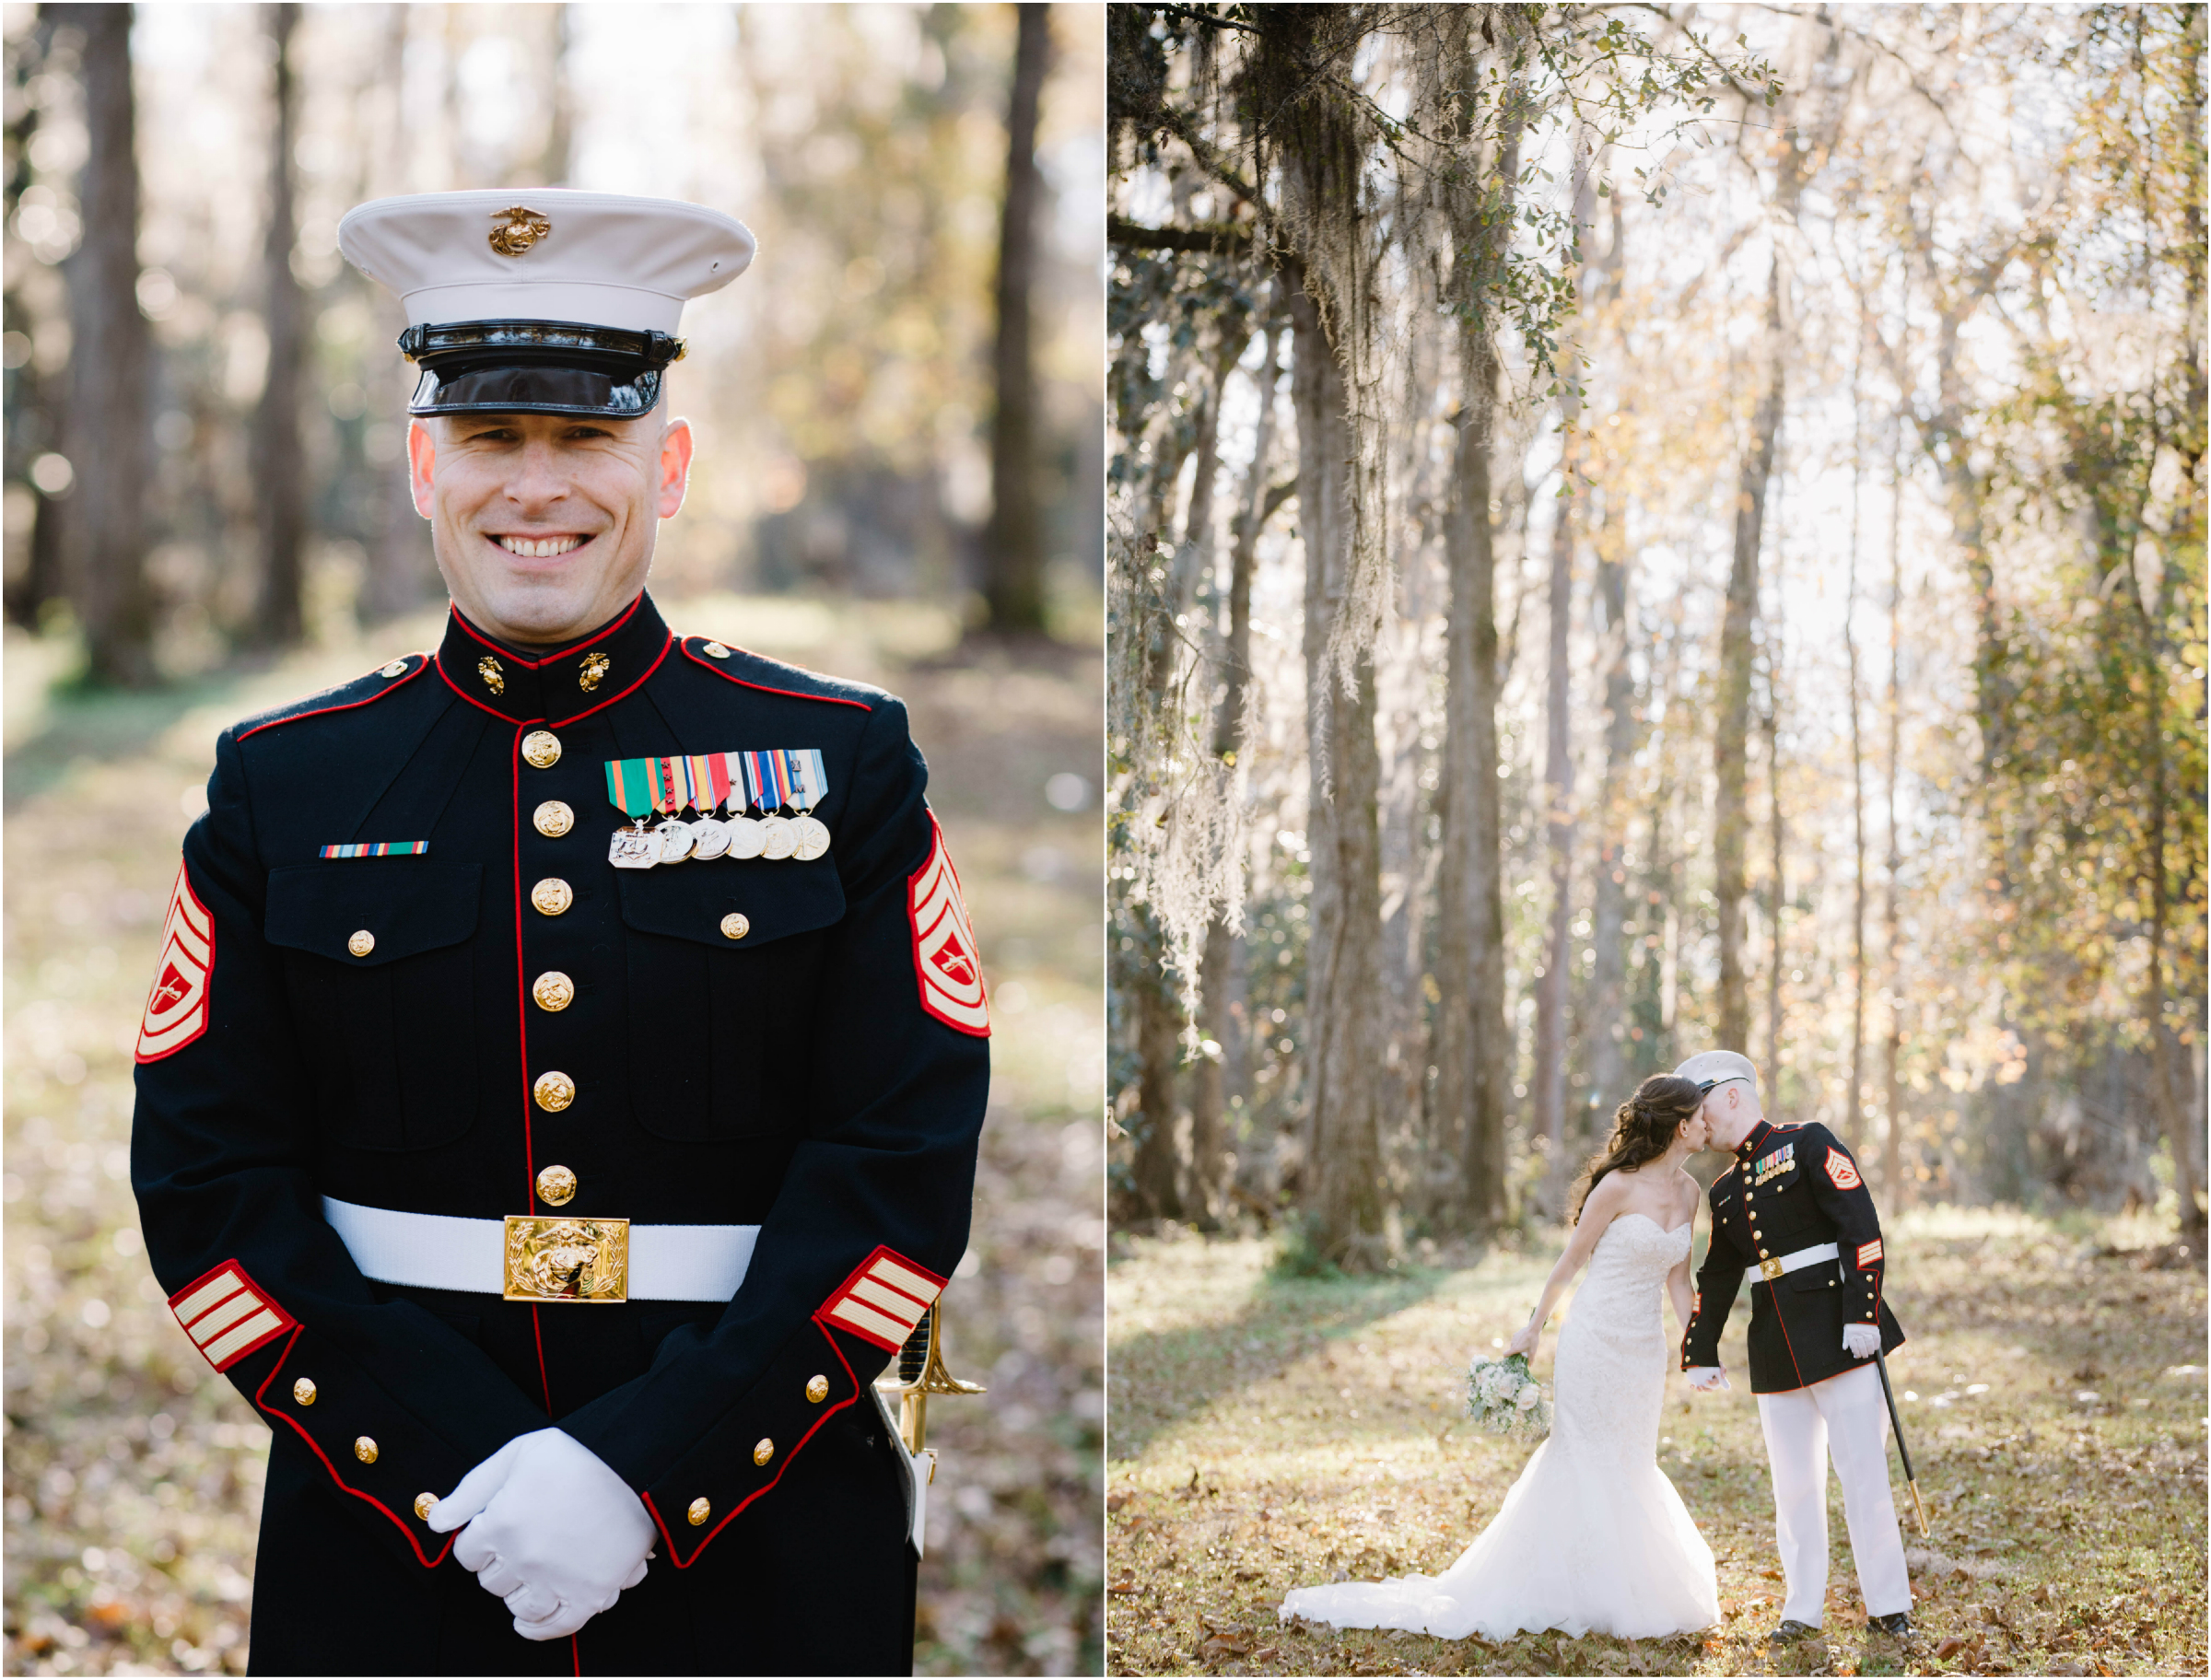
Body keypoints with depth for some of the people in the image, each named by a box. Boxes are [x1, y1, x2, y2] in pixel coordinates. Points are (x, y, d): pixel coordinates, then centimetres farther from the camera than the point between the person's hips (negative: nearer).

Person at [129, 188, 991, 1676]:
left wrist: (651, 1468, -16)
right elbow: (208, 1185, -1)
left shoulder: (840, 762, 0)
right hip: (386, 1555, 1)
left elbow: (905, 1163, -6)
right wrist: (458, 1468, -14)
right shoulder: (285, 785, 3)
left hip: (766, 1548, 0)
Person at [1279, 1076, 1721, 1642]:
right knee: (1585, 1467, 1)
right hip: (1595, 1341, -6)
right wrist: (1535, 1326, 1)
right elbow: (1570, 1262, -6)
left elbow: (1677, 1281, 11)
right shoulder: (1618, 1186, -16)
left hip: (1645, 1348, 6)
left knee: (1631, 1471, 12)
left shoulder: (1687, 1191, 5)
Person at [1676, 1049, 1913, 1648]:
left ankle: (1888, 1608, 4)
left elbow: (1861, 1225, -11)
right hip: (1777, 1353, 6)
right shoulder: (1725, 1192, 17)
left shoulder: (1809, 1145, -3)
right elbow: (1716, 1279, 23)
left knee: (1863, 1474, -4)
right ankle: (1803, 1610, 14)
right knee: (1794, 1485, 7)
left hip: (1837, 1336, -6)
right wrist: (1700, 1352, 17)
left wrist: (1863, 1312, -17)